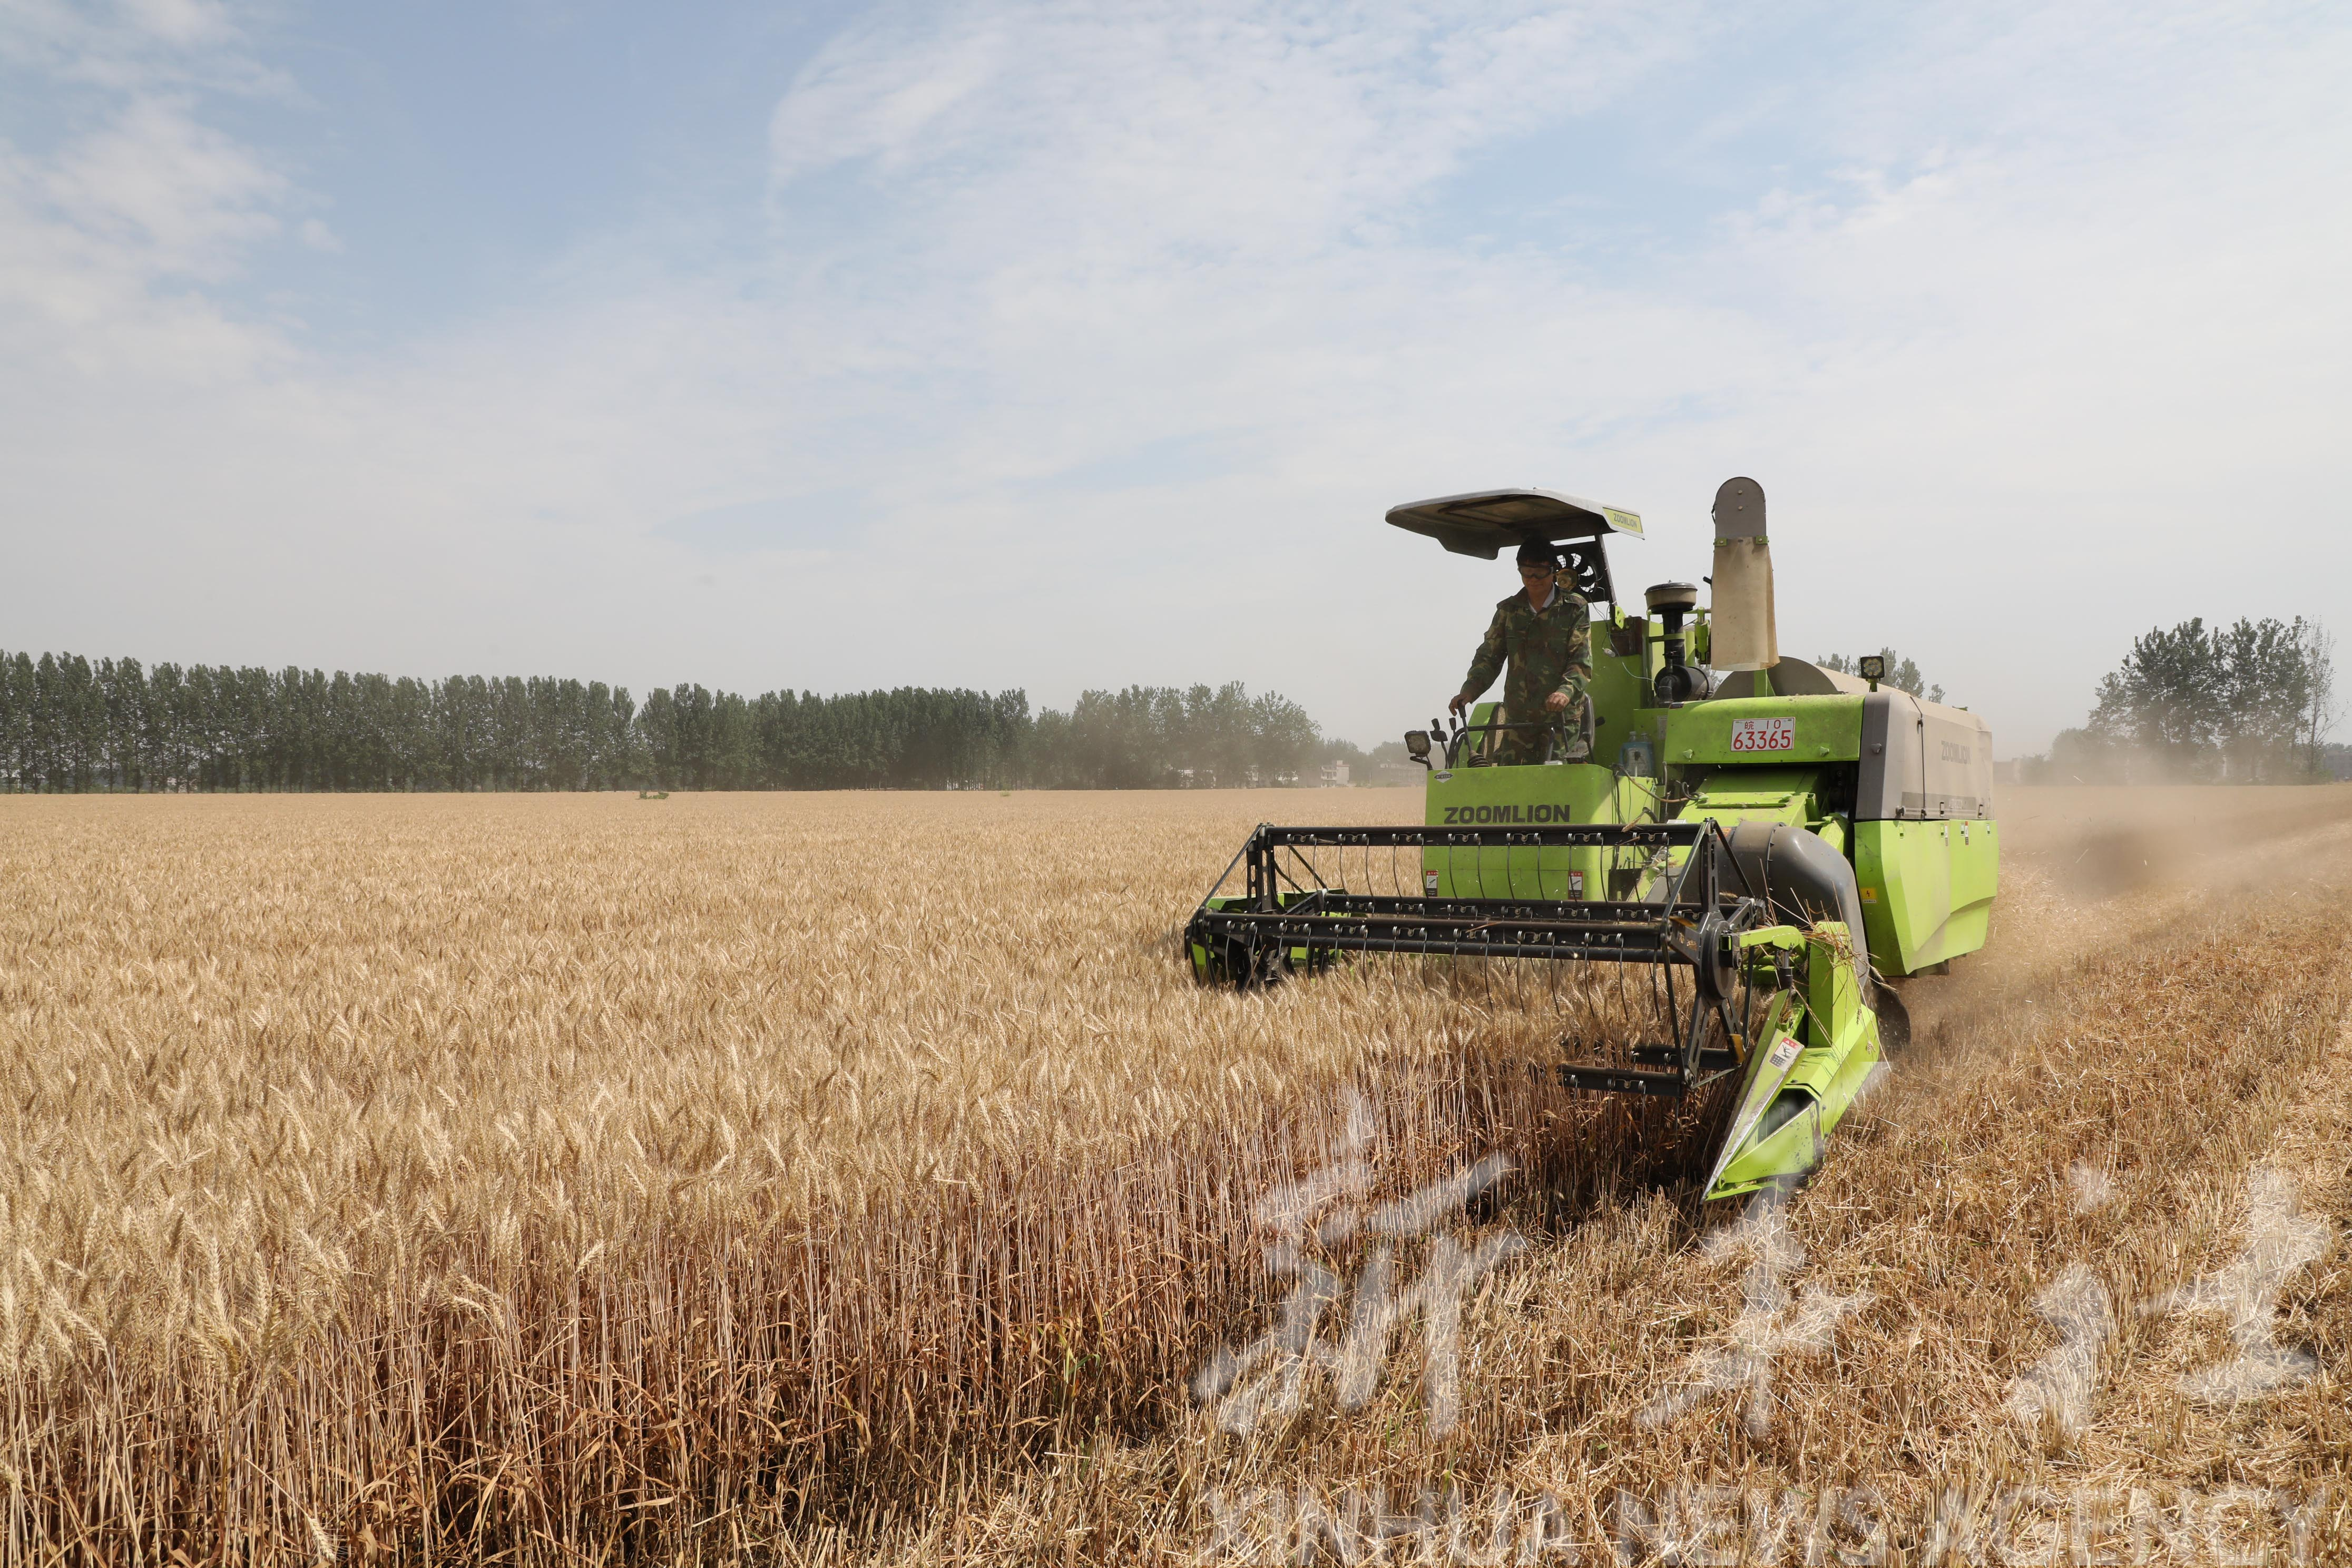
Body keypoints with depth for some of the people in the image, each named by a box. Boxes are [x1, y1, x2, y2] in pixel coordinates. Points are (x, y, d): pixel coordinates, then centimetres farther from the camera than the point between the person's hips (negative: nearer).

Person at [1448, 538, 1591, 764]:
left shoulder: (1575, 608, 2)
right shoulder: (1508, 610, 12)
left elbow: (1582, 662, -5)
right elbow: (1489, 657, 10)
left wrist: (1566, 692, -25)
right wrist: (1469, 690, -8)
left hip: (1561, 715, -3)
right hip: (1518, 717, 3)